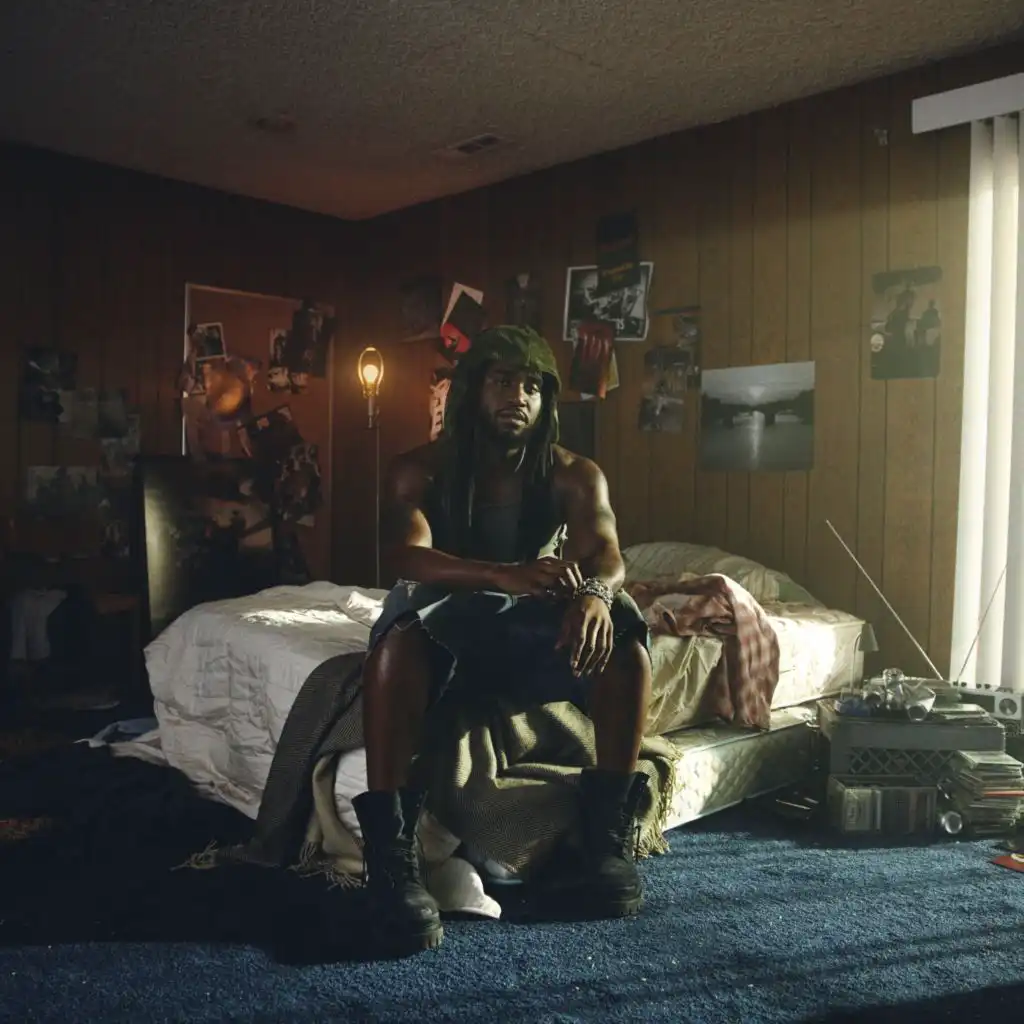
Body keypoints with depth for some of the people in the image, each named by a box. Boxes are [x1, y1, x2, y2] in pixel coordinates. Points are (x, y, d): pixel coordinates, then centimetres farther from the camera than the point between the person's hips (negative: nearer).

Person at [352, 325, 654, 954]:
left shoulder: (575, 476, -1)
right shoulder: (420, 471, -7)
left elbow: (607, 554, -19)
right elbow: (406, 556, -27)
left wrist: (594, 594, -46)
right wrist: (504, 577, -47)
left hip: (536, 634, 2)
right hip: (447, 633, -2)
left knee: (620, 634, -28)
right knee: (403, 630, -37)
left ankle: (610, 833, -20)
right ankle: (392, 853, -36)